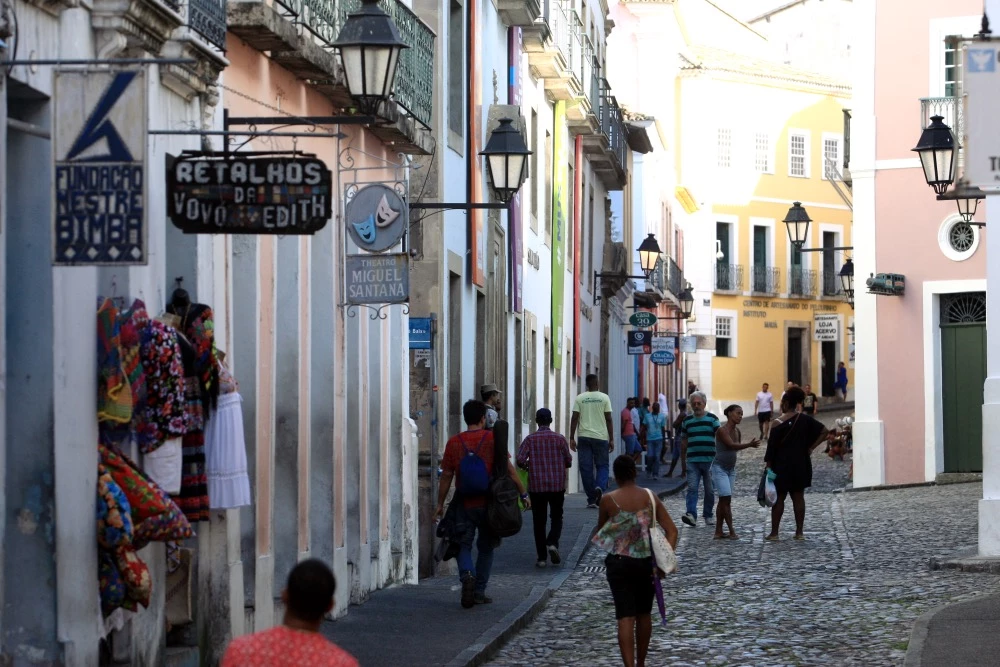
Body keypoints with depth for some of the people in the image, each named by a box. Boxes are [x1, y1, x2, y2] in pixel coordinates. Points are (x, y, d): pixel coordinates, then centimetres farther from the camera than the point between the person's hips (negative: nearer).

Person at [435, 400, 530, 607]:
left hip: (464, 504, 0)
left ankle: (467, 575, -21)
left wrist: (440, 503, 9)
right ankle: (479, 592, 14)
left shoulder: (454, 442, -1)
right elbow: (509, 469, -6)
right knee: (485, 547, 13)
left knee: (463, 544, 8)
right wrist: (523, 494, 3)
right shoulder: (492, 439, -4)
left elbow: (446, 476, 1)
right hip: (488, 504, 0)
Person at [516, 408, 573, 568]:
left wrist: (527, 466, 10)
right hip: (557, 485, 0)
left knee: (539, 521, 7)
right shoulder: (559, 439, -1)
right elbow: (569, 462, 0)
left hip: (537, 486, 0)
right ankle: (553, 543, -14)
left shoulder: (530, 439, -3)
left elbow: (520, 460, -11)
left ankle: (541, 557, 5)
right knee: (557, 518, 13)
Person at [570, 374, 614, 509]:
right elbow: (609, 419, -1)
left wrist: (572, 438, 4)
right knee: (602, 465, 9)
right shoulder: (604, 398, 0)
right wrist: (611, 439, 4)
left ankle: (591, 499, 4)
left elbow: (574, 418, -1)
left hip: (584, 437, 1)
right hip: (601, 437, -1)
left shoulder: (580, 398, 3)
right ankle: (600, 487, -20)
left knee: (586, 467, 4)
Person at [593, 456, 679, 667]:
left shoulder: (608, 500, -8)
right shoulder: (650, 497, -2)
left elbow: (600, 530, 7)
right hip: (646, 562, 3)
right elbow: (672, 530, -7)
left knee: (625, 617, -4)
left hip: (619, 563, -3)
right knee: (644, 614, 19)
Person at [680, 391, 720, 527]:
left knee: (709, 490, 7)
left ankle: (708, 516, 19)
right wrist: (683, 460, 17)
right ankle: (691, 515, -21)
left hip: (709, 460, -1)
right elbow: (684, 442, 17)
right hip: (692, 460, 1)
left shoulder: (712, 419, 2)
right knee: (692, 488, -12)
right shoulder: (687, 420, 11)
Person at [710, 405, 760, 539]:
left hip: (731, 469, 7)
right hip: (720, 468, -7)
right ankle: (731, 530, -7)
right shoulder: (722, 430, -18)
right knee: (726, 498, -12)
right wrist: (749, 445, -39)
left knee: (724, 500, 8)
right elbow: (731, 445, -30)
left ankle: (718, 531, 12)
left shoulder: (737, 431, 4)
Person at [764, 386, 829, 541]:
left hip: (782, 466, -4)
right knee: (798, 498, 8)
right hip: (800, 466, 4)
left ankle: (774, 532, 5)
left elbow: (772, 447, -10)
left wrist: (768, 465, -4)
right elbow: (824, 431, 3)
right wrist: (811, 448, 3)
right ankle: (799, 532, 8)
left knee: (779, 498, 3)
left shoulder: (778, 423, -11)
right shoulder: (805, 419, 2)